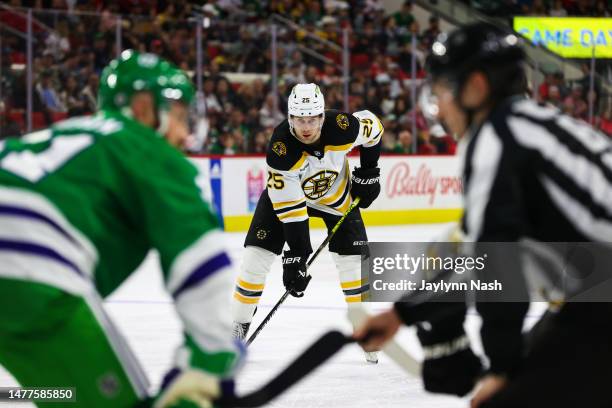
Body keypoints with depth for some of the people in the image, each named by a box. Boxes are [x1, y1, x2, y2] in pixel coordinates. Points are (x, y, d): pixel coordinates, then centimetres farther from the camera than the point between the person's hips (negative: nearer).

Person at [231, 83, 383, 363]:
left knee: (353, 259, -7)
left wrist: (368, 172, -6)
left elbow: (372, 125, -7)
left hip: (335, 192, 1)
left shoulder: (343, 127, -33)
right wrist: (296, 256, -34)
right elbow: (289, 206, -33)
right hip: (285, 190, -1)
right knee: (257, 255, -10)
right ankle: (239, 326, 6)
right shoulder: (280, 148, -36)